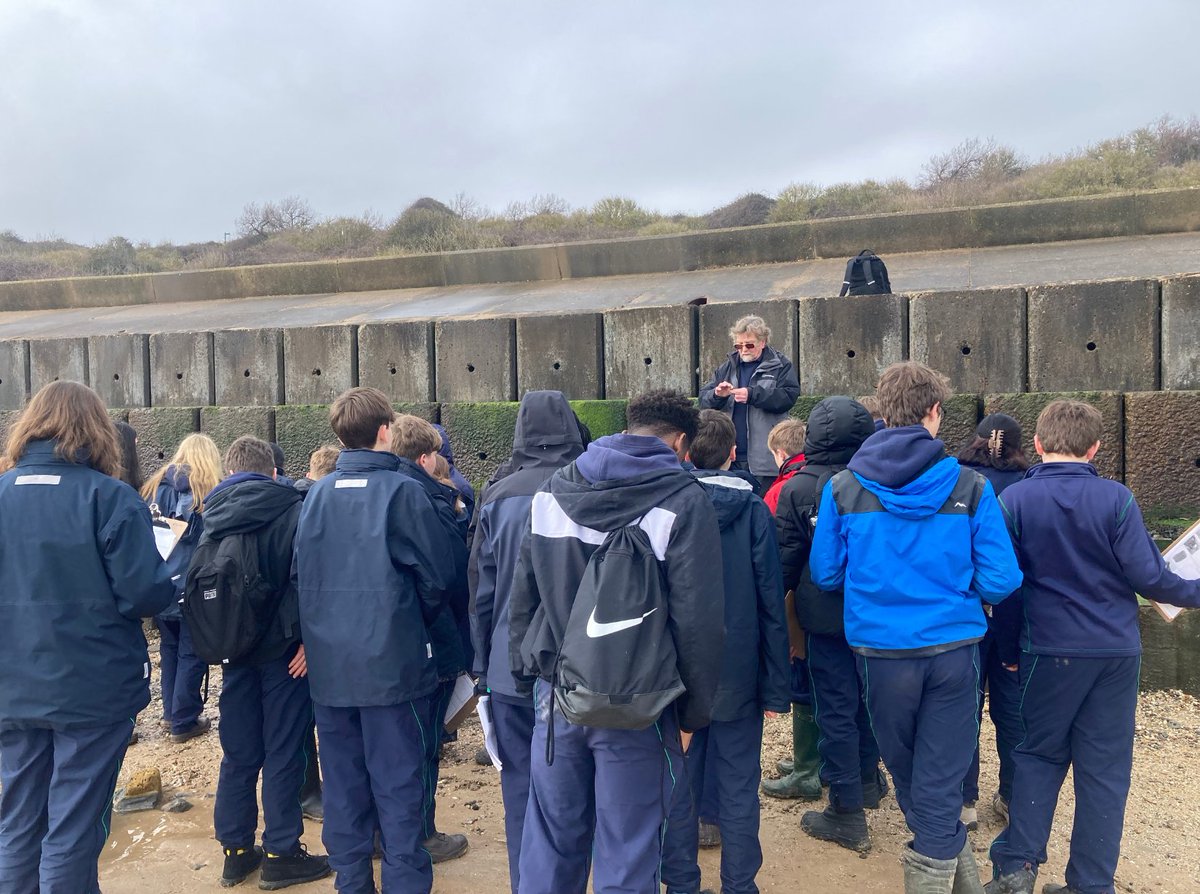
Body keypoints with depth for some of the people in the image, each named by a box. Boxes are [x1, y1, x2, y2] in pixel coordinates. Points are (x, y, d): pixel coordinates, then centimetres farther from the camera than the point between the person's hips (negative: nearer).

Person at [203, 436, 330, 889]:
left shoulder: (212, 515, 5)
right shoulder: (293, 509, -11)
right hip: (282, 648, -5)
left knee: (238, 752, 14)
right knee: (284, 751, 4)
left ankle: (236, 850, 23)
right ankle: (281, 854, 11)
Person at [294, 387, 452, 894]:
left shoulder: (316, 495, 3)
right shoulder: (401, 491, -11)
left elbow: (302, 575, 10)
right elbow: (435, 576, -7)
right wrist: (416, 625, 10)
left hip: (328, 662, 5)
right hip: (391, 660, -5)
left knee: (344, 784, 15)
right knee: (397, 786, 5)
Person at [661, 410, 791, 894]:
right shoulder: (752, 509, -8)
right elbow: (770, 602, -7)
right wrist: (777, 685, -1)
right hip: (738, 674, -1)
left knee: (678, 785, 14)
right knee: (738, 788, 10)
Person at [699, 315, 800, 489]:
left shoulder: (780, 366, 3)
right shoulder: (726, 368, 15)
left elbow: (789, 396, -12)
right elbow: (703, 400, 9)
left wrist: (752, 394, -20)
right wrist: (717, 395, -13)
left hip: (764, 457, -4)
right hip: (731, 455, 4)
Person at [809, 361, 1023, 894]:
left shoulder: (842, 488, -8)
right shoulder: (971, 487, -9)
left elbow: (824, 574, -1)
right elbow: (1001, 580, -9)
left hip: (882, 650, 1)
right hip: (954, 648, -1)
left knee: (906, 771, 22)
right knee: (940, 777, 11)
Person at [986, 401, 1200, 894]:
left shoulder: (1014, 498, -9)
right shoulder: (1116, 497, -8)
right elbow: (1147, 575, -10)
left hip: (1050, 649, 0)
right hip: (1117, 650, 1)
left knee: (1039, 754, 15)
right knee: (1105, 768, 10)